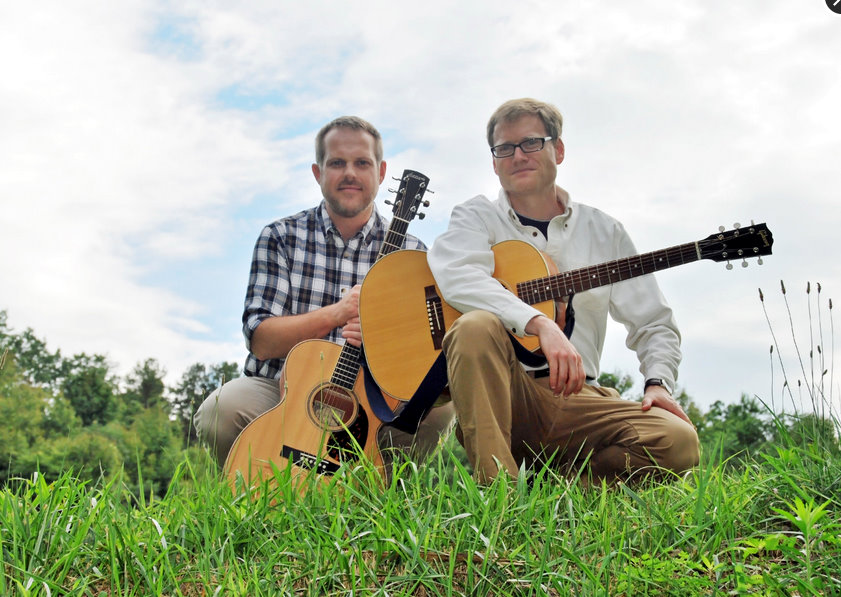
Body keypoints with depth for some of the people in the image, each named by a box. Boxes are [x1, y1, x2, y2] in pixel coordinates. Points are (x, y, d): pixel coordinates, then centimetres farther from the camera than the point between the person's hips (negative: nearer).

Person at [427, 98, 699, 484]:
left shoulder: (604, 232, 16)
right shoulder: (477, 217, 7)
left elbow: (654, 324, 17)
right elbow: (457, 278, -17)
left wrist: (658, 383, -3)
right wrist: (540, 324, -29)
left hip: (575, 399, 3)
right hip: (499, 395, -2)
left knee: (678, 441, -23)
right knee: (476, 326, -33)